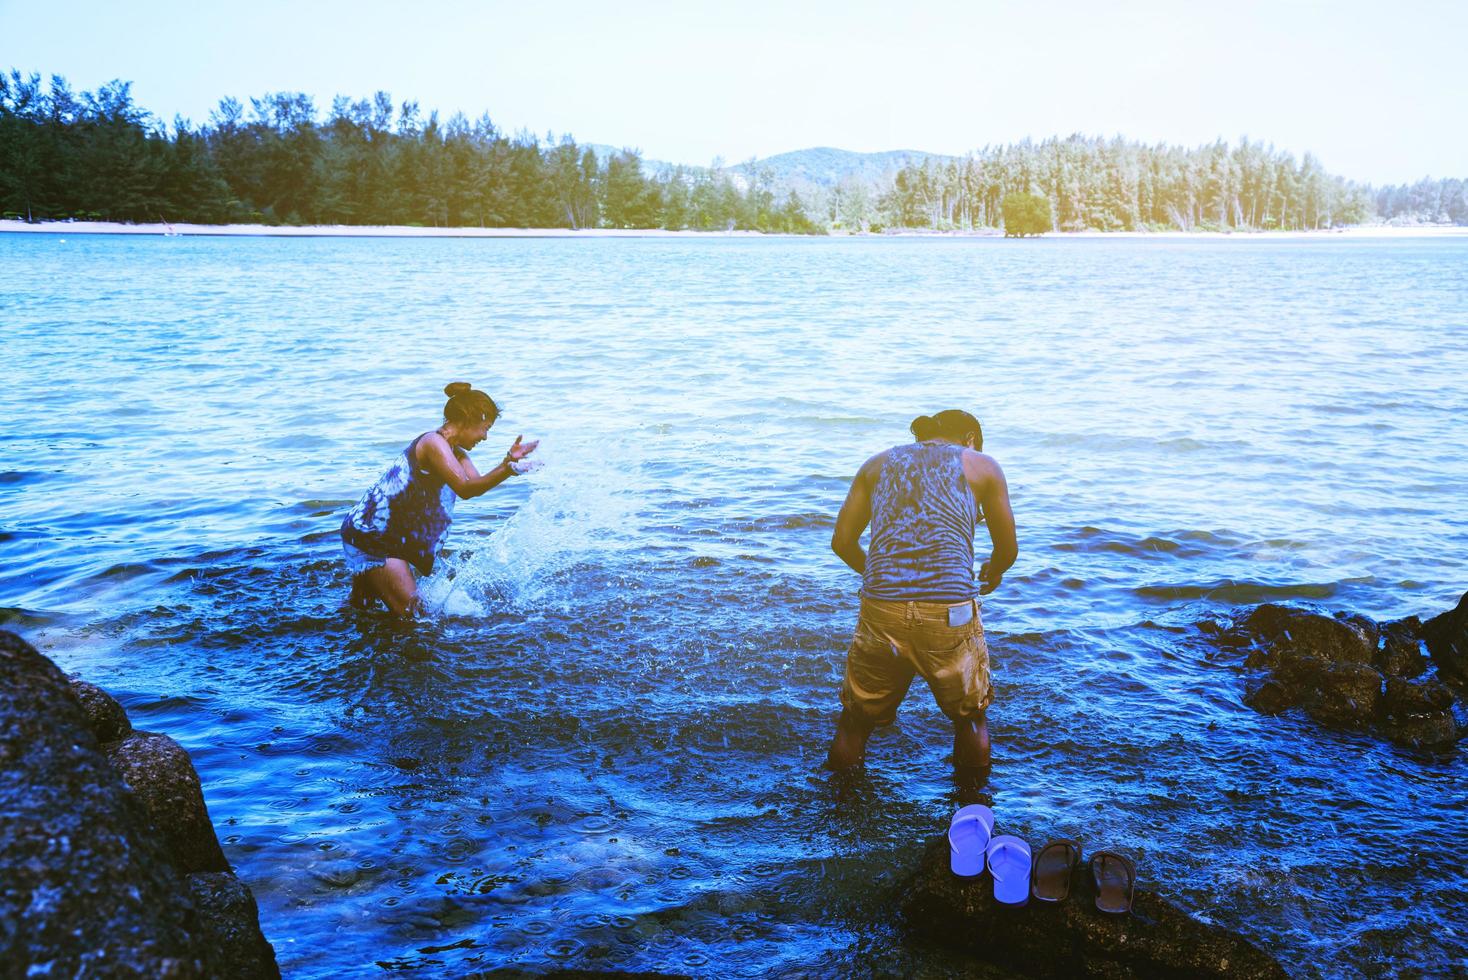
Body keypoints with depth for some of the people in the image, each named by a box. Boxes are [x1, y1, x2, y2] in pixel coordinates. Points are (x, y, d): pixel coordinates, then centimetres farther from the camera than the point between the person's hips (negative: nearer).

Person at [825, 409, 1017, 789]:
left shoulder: (878, 463, 20)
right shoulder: (982, 465, 15)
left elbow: (842, 541, 18)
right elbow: (1008, 548, 21)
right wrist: (992, 573, 43)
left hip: (881, 611, 2)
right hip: (950, 613, -1)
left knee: (856, 720, 20)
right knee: (971, 716, 24)